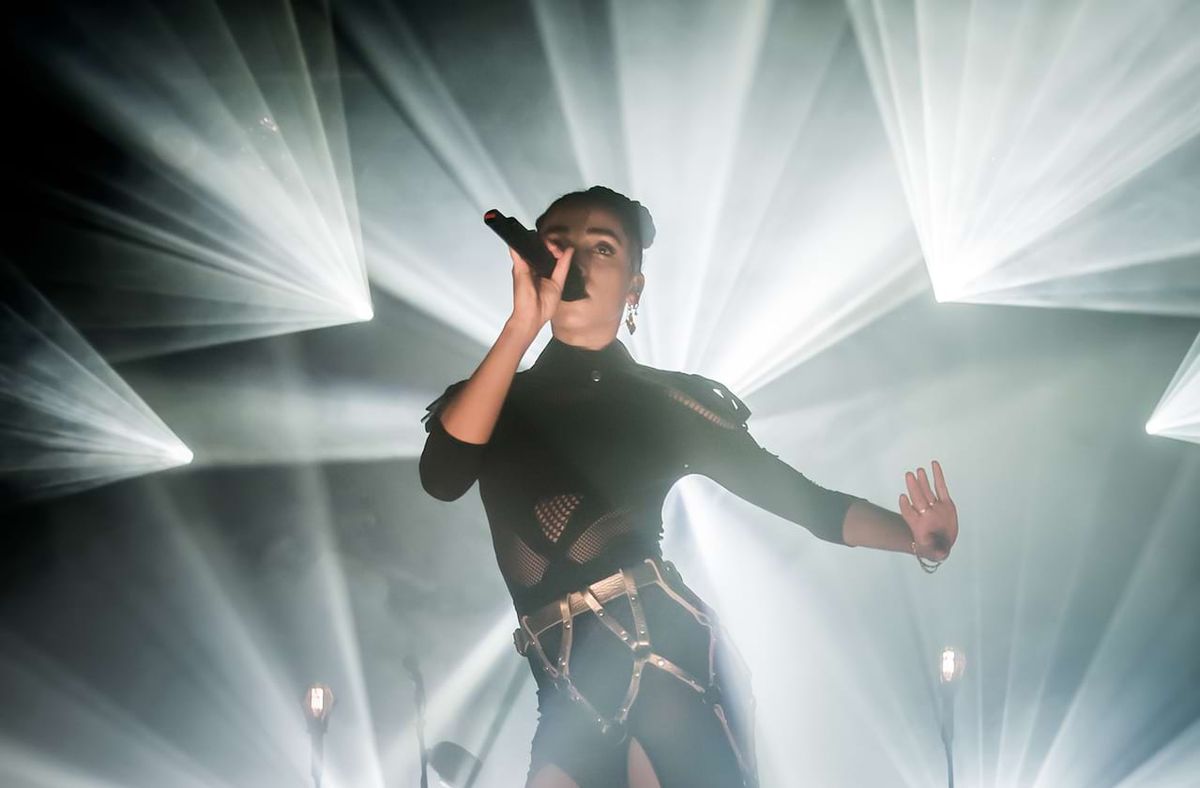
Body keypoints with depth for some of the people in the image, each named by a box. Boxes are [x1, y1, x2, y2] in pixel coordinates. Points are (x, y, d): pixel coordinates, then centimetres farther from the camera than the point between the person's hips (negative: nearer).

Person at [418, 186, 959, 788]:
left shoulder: (666, 400, 7)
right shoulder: (493, 399, 11)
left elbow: (801, 496, 5)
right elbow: (441, 479, -10)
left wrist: (914, 535, -12)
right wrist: (523, 322, -12)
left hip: (669, 656, -2)